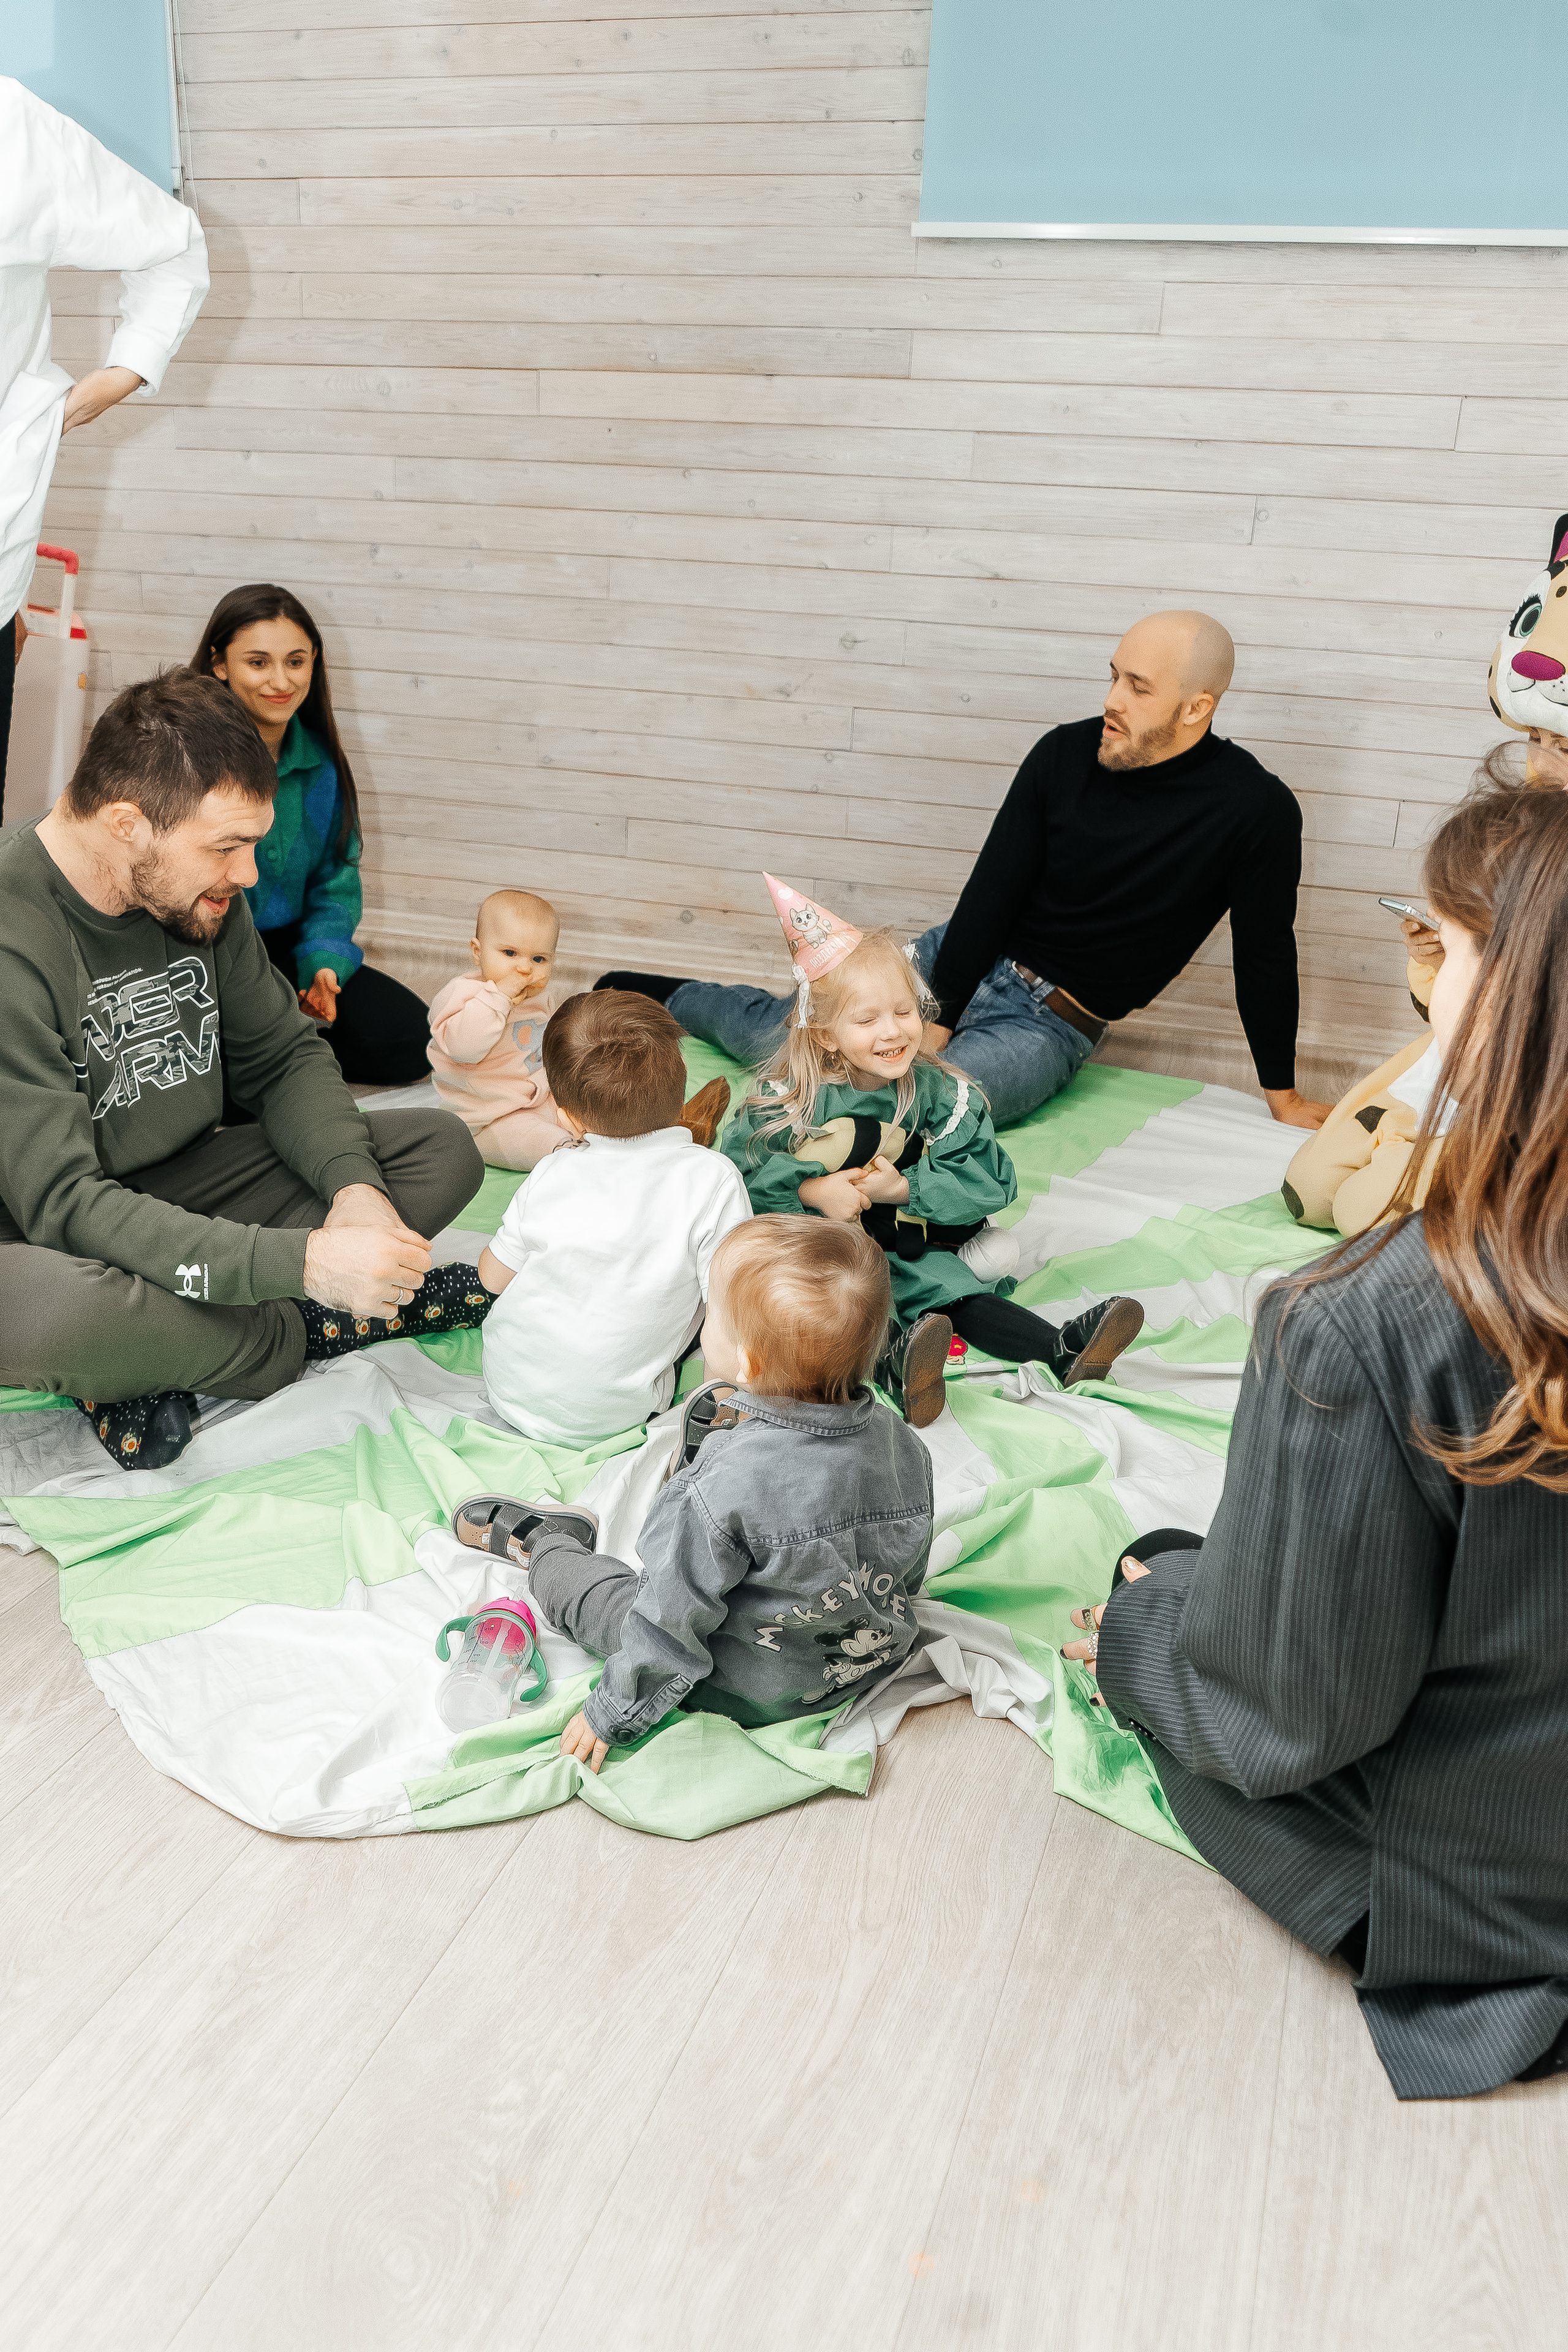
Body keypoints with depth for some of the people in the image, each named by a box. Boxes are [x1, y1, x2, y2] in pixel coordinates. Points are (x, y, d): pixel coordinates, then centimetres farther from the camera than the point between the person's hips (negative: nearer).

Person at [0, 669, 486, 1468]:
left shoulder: (201, 891, -4)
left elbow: (285, 1057, 6)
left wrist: (354, 1184, -15)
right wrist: (301, 1262, -36)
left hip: (184, 1183, 7)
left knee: (443, 1148, -4)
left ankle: (168, 1353, -15)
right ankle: (297, 1336, -11)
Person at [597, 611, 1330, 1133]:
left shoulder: (1255, 810, -16)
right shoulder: (1066, 753, -6)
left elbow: (1265, 954, -7)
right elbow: (993, 888, -7)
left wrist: (1283, 1094, 1)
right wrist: (936, 1019, -14)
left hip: (1046, 1024, -3)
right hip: (958, 960, 3)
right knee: (779, 1035, 0)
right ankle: (656, 994, 30)